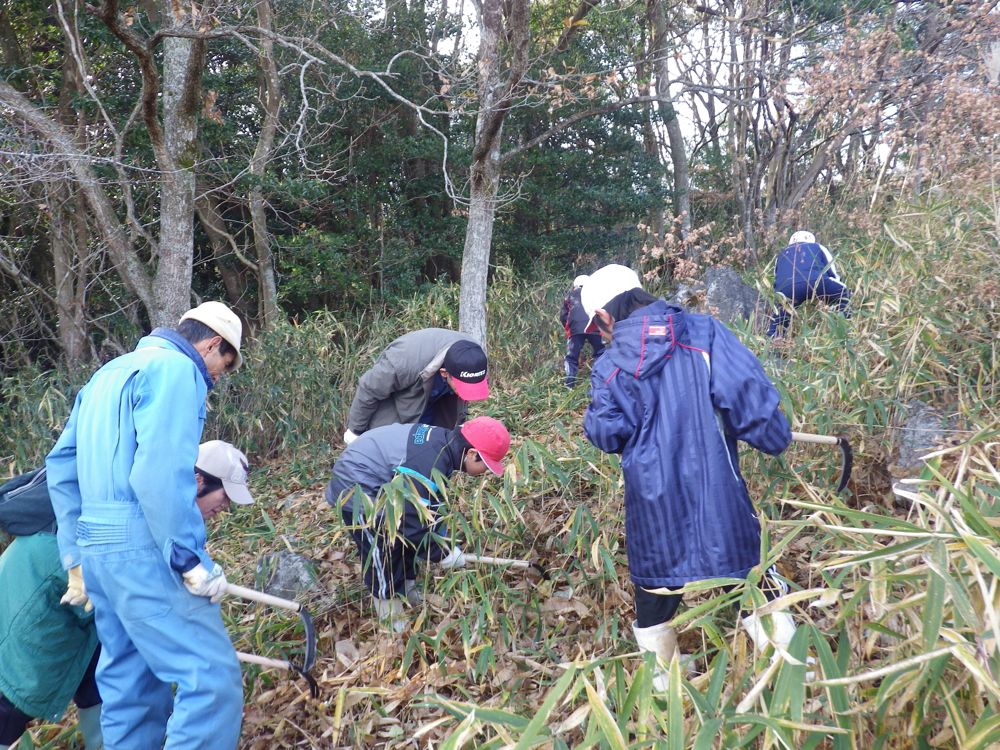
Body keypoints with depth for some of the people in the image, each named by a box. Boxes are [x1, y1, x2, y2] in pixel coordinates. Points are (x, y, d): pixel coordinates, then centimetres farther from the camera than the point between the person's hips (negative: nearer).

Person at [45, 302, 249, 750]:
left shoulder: (111, 372, 21)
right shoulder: (175, 369, -9)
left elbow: (61, 465, 22)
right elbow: (161, 475, -21)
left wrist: (76, 555, 23)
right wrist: (193, 561, -17)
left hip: (97, 546, 10)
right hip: (141, 548, -10)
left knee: (131, 681, 16)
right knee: (212, 676, -9)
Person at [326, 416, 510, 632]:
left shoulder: (444, 441, -6)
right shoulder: (428, 465, -35)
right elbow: (412, 521, -26)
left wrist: (446, 540, 7)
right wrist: (442, 552, -13)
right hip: (357, 489, -10)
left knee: (407, 539, 18)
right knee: (382, 551, -3)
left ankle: (406, 587, 35)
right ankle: (389, 610, 13)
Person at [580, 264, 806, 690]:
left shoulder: (610, 368, -6)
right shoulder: (704, 334, -5)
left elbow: (605, 435, -4)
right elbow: (747, 395, -11)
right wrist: (775, 438, 3)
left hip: (653, 505, 0)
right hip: (719, 497, 0)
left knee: (654, 599, 19)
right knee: (755, 587, 17)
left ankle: (660, 684, 31)